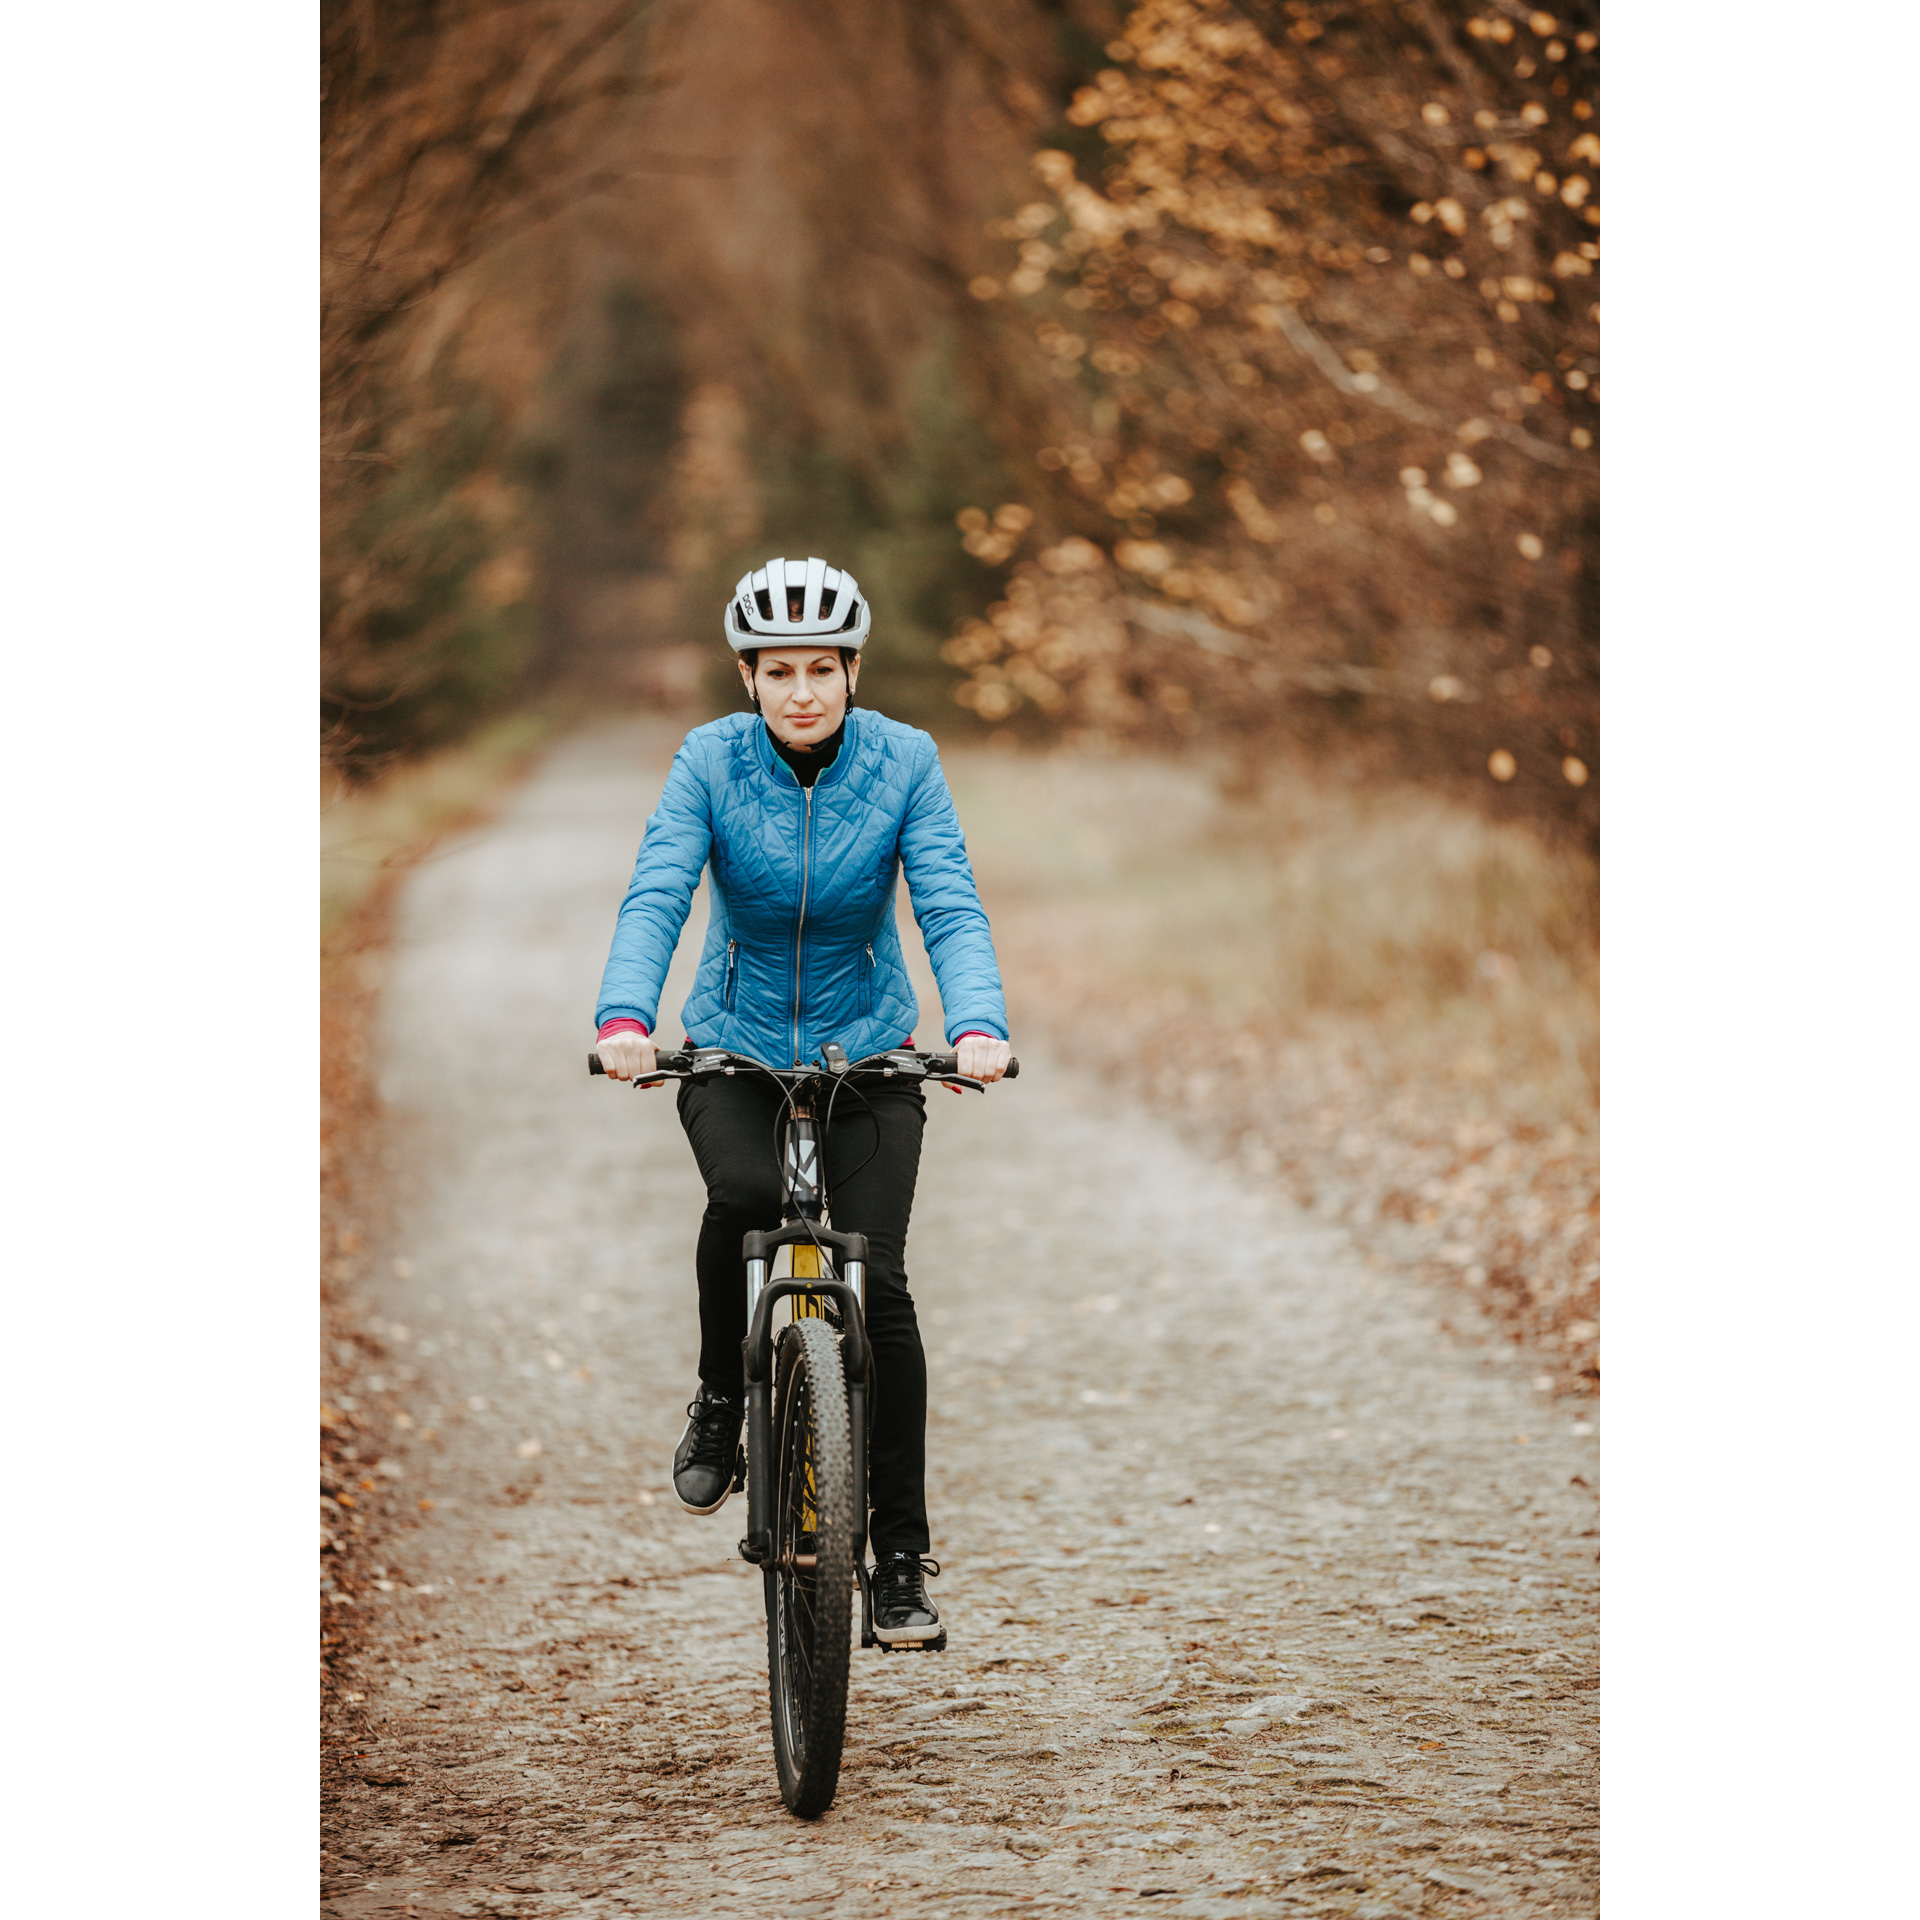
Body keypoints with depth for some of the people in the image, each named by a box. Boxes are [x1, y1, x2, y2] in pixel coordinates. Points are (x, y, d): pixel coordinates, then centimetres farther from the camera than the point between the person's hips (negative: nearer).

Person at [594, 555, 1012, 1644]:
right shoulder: (712, 760, -12)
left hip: (868, 1054, 0)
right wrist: (626, 1020, -39)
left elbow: (952, 905, -19)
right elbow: (657, 898, -21)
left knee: (878, 1280, -14)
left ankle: (902, 1559, -4)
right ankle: (721, 1401, -4)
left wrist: (978, 1025, -38)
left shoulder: (903, 761, -11)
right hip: (734, 1050, 0)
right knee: (746, 1195, -33)